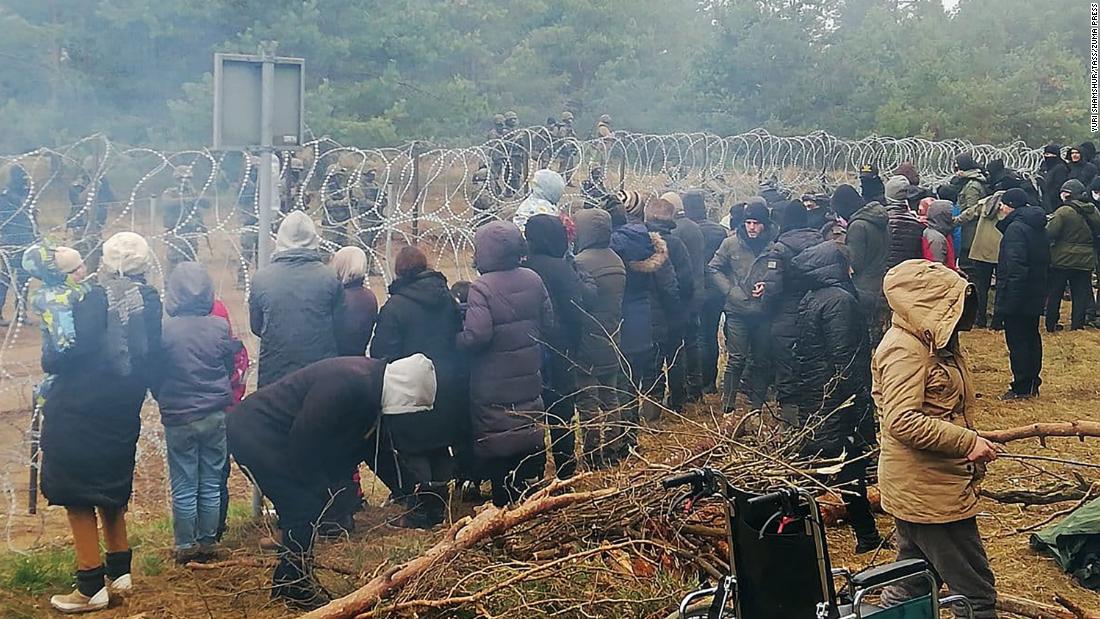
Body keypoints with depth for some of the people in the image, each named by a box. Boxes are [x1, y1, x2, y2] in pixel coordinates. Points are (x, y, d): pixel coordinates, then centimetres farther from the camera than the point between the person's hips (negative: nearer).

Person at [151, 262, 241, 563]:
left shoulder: (165, 330, -14)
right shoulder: (221, 327, -9)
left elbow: (154, 375, -2)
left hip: (178, 418, -2)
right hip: (216, 414, 2)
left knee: (184, 487, 8)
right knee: (211, 485, 13)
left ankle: (186, 547, 15)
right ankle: (207, 543, 20)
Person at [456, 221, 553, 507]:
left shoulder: (481, 288, -19)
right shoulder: (533, 280, -1)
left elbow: (476, 336, -26)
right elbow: (548, 322, 5)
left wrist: (456, 339, -7)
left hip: (493, 388, -5)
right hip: (529, 379, 6)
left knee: (498, 452, 7)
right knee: (531, 437, 18)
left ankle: (505, 503, 13)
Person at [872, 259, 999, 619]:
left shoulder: (931, 341, 13)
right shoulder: (905, 349, -19)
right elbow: (901, 422, -29)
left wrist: (971, 440, 14)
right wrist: (968, 442, -26)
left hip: (918, 490, 10)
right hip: (927, 492, -10)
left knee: (909, 588, 19)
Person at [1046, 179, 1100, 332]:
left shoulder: (1064, 211, -17)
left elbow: (1049, 233, -20)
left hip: (1062, 260, -4)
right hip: (1085, 261, 4)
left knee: (1055, 293, 10)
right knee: (1080, 295, 11)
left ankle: (1051, 324, 15)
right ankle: (1077, 324, 12)